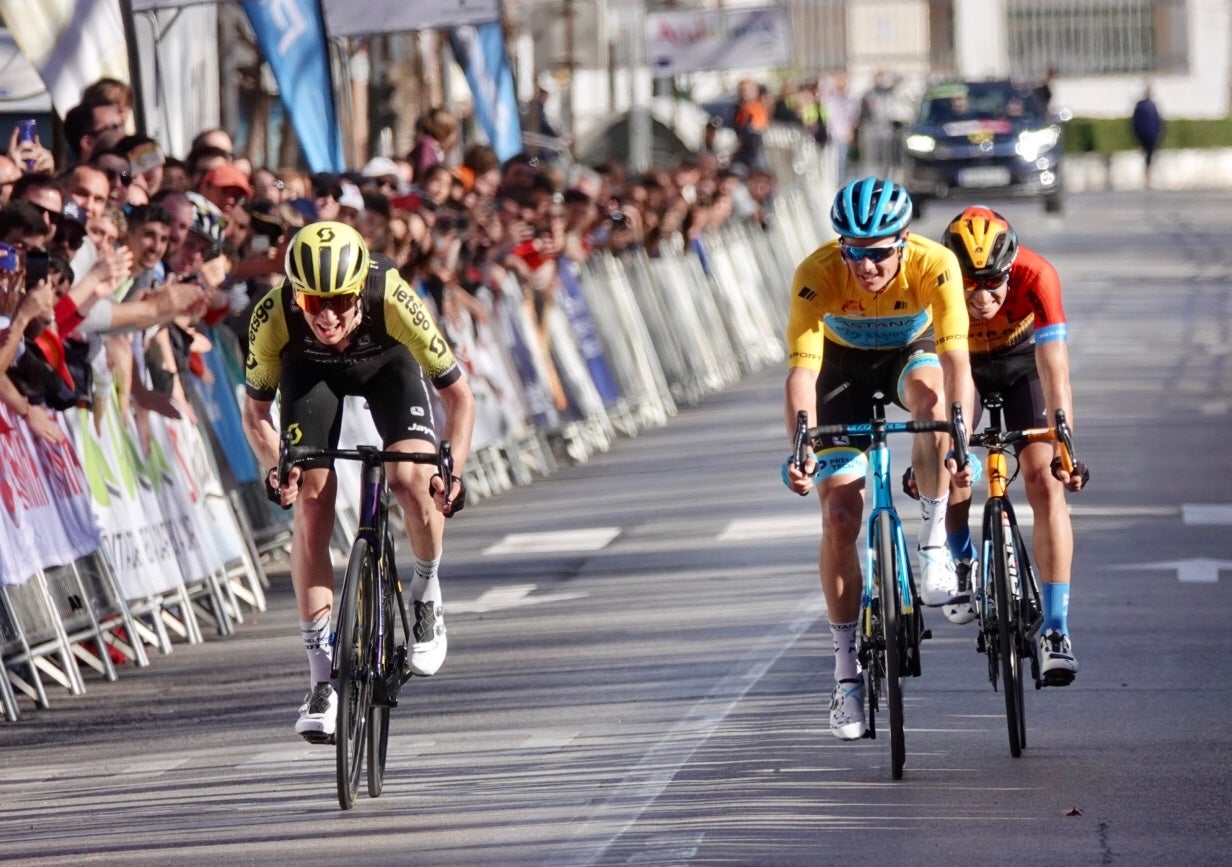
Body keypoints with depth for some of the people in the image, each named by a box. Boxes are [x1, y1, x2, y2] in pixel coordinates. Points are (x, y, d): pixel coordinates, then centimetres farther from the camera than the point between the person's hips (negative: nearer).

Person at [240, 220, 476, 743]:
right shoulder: (273, 314, -35)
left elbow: (459, 397, -28)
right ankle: (322, 677, -5)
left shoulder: (393, 302, -39)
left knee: (413, 480, -25)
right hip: (310, 369, 1)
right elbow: (255, 412, -19)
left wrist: (453, 471, -42)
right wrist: (277, 467, -37)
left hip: (386, 364, -1)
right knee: (311, 502, -13)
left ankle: (426, 595, 6)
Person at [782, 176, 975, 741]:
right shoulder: (817, 274, -33)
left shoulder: (934, 265, -34)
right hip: (844, 362, 0)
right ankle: (848, 669, 1)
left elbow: (955, 358, -40)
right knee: (839, 518, -9)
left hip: (913, 350, 0)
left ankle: (934, 541, -22)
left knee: (930, 394, -38)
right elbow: (802, 369, -38)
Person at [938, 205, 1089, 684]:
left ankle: (1056, 629, -17)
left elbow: (1055, 375, -41)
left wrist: (1065, 447, -50)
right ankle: (963, 565, 19)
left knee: (1045, 482, -16)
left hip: (1024, 361, -2)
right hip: (964, 362, 2)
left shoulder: (1036, 277, -38)